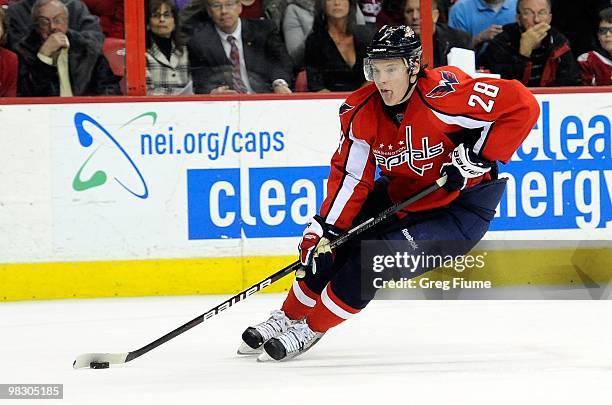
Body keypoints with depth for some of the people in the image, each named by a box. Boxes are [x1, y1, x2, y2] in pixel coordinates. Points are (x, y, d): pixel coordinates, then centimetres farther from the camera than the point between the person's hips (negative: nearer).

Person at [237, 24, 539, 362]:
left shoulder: (442, 93, -29)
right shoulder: (362, 112, -11)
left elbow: (522, 105, -29)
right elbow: (350, 178, -4)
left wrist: (481, 156, -28)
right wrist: (325, 230, -13)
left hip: (462, 205, -6)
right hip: (399, 195, 7)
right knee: (328, 245, -3)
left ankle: (311, 329, -4)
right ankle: (287, 318, 22)